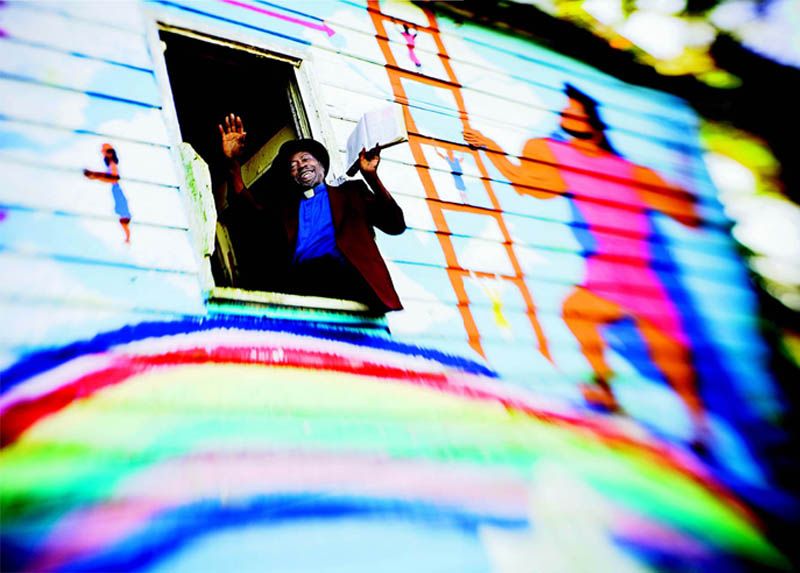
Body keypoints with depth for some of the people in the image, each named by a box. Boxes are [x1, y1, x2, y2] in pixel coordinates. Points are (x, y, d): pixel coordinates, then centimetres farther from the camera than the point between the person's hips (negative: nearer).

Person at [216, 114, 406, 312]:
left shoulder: (350, 193, 26)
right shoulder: (285, 206, 33)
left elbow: (395, 225, 14)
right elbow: (244, 204, 18)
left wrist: (371, 177, 3)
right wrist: (233, 162, 4)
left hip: (342, 274, -2)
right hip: (299, 279, 3)